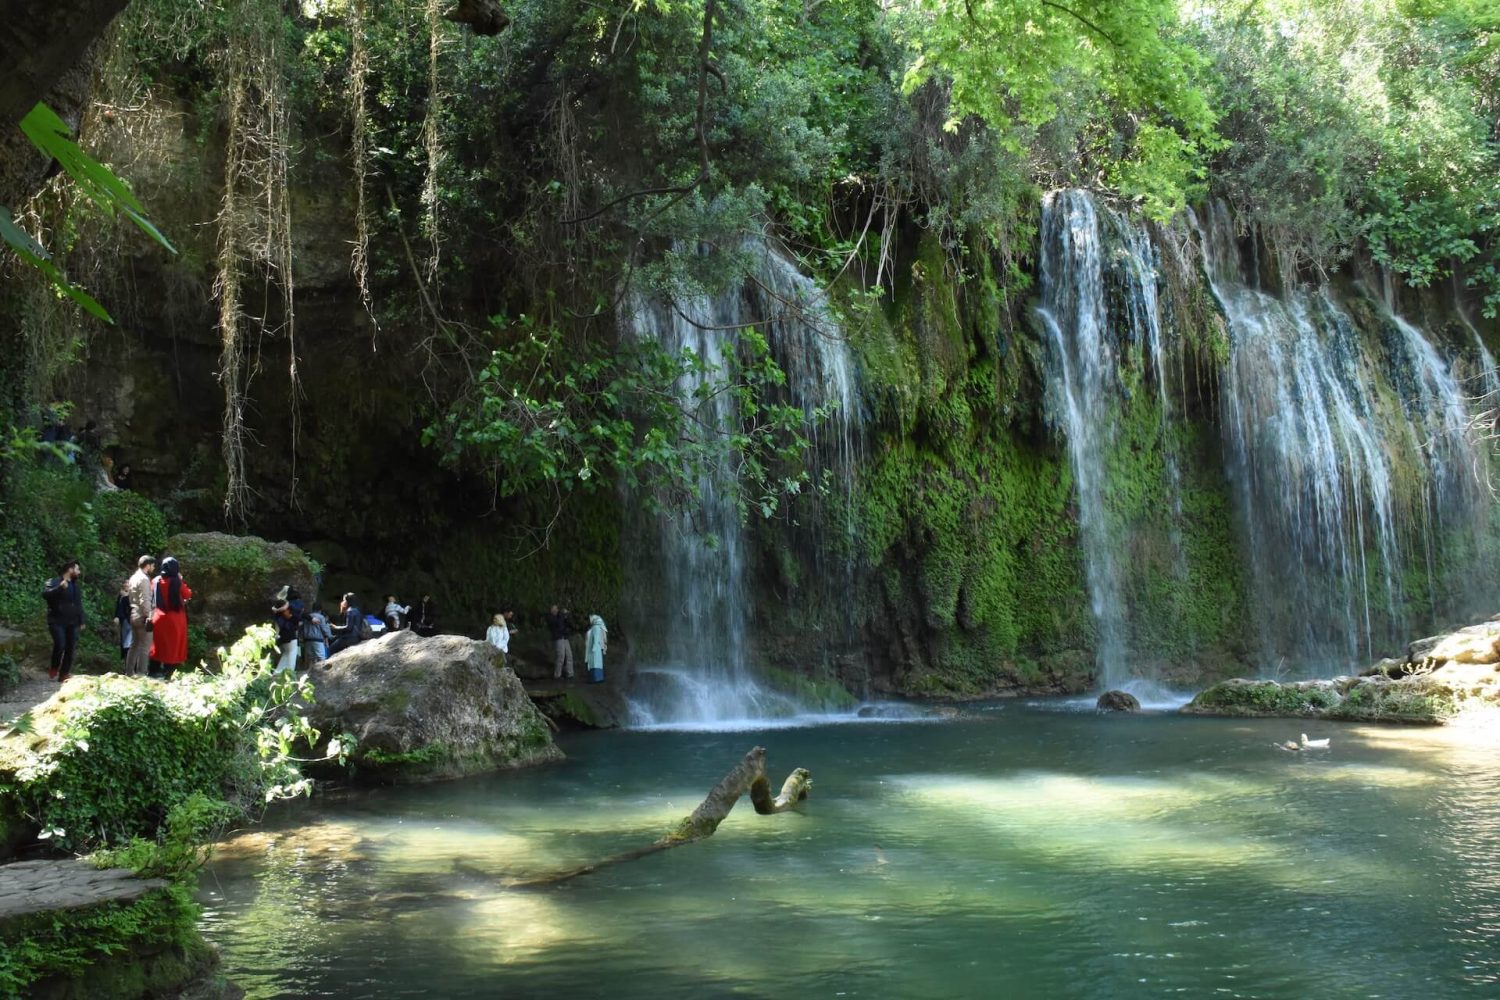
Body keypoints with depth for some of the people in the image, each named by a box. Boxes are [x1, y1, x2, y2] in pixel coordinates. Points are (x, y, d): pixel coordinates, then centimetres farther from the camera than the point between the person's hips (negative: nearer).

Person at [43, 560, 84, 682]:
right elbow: (45, 594, -21)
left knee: (70, 649, 1)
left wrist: (81, 621, 16)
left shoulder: (76, 586, 17)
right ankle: (53, 668, 5)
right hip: (57, 621, -6)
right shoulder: (54, 582, -3)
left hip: (72, 623, 6)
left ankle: (64, 675, 9)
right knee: (60, 645, -19)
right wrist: (59, 588, -32)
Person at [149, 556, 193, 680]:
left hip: (159, 617, 4)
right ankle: (167, 674, 1)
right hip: (175, 618, -4)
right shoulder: (177, 582, -13)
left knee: (159, 645, 14)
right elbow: (188, 594, -1)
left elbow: (152, 598, 12)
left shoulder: (157, 581, 0)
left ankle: (155, 672, 16)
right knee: (173, 646, 3)